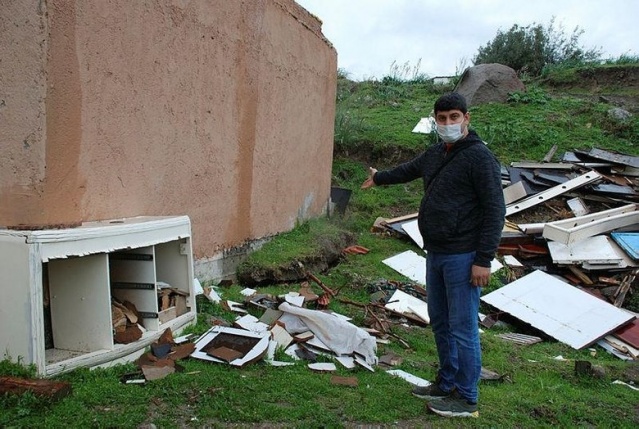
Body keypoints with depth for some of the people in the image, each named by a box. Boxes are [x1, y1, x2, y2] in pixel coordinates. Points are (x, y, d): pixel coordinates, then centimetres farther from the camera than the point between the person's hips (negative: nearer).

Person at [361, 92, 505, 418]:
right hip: (435, 254, 9)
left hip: (462, 257, -8)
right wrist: (378, 178, 48)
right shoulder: (434, 154, 12)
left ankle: (466, 399, 13)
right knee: (440, 321, 17)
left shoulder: (480, 157, -12)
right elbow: (409, 170, 32)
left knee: (462, 327, -1)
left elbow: (495, 210, -16)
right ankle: (447, 384, 32)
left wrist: (483, 259, -19)